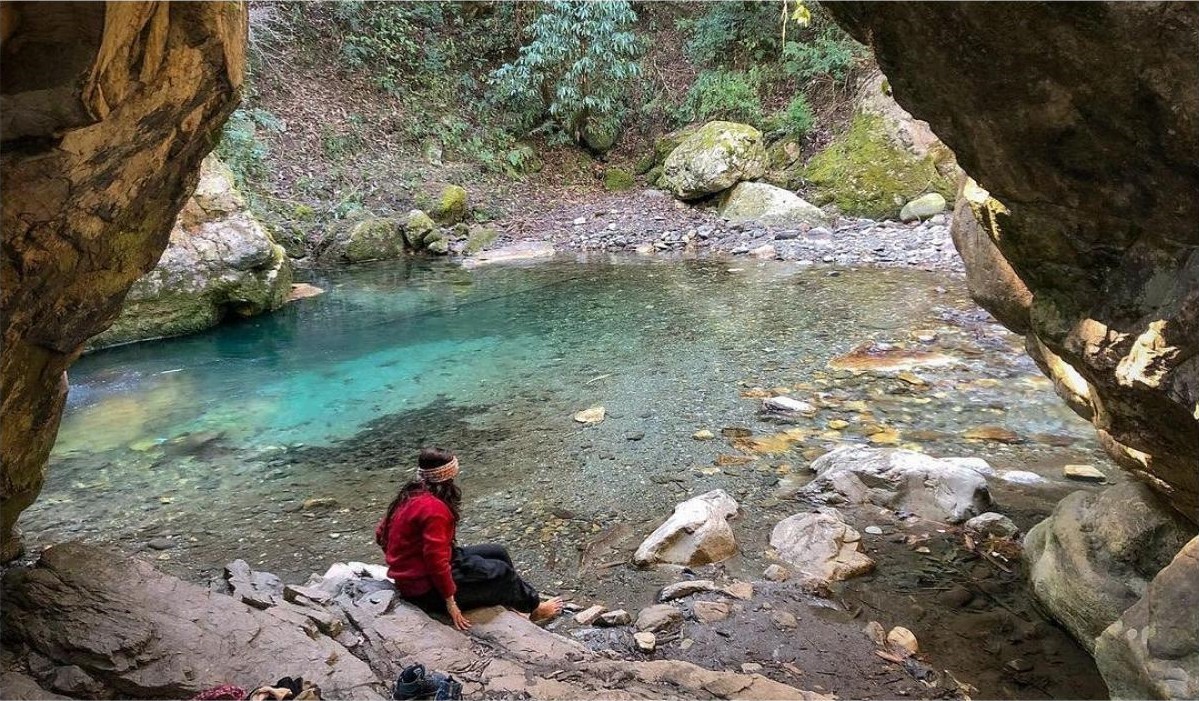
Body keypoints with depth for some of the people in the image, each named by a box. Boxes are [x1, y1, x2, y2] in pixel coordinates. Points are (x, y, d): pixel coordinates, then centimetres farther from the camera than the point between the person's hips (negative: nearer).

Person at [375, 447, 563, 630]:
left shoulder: (410, 496, 1)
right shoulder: (434, 508, -29)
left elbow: (381, 535, 9)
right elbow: (436, 559, -30)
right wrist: (450, 602, -23)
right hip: (426, 589, -9)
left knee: (498, 553, 13)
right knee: (502, 572, 6)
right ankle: (534, 608, 29)